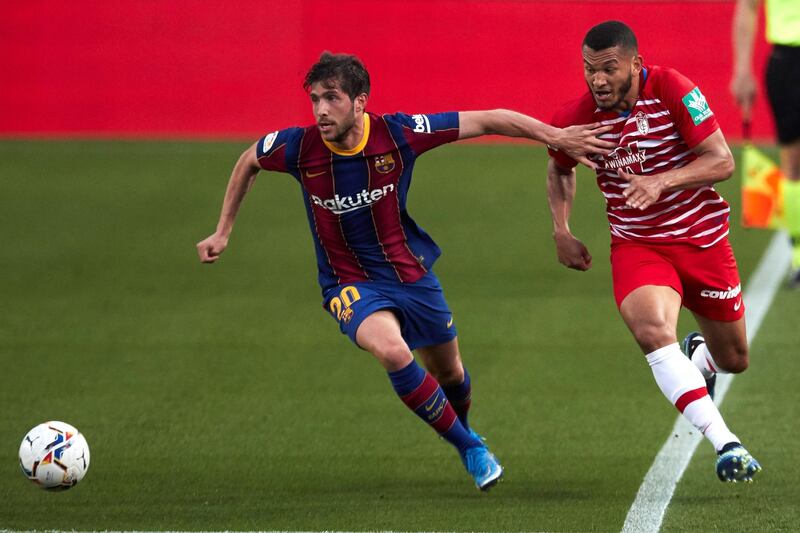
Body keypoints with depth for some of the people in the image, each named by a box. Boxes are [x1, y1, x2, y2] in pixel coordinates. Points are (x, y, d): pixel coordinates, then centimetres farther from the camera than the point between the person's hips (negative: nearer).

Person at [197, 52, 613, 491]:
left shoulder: (398, 133, -19)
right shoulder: (299, 147, -18)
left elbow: (488, 121, -14)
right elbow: (248, 162, 5)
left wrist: (557, 137, -18)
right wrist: (223, 232, 8)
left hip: (411, 272, 2)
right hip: (350, 284, -2)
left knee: (448, 373, 16)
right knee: (392, 350, -31)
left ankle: (462, 427, 55)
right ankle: (470, 449, -12)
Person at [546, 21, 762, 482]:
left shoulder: (673, 90, -18)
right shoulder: (577, 117, -10)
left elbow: (722, 162, -18)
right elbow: (560, 169, 13)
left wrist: (661, 182, -32)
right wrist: (561, 230, -1)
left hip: (703, 238, 0)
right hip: (637, 245, 0)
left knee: (734, 359, 13)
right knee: (653, 330, -31)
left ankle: (700, 355, 54)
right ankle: (725, 444, -34)